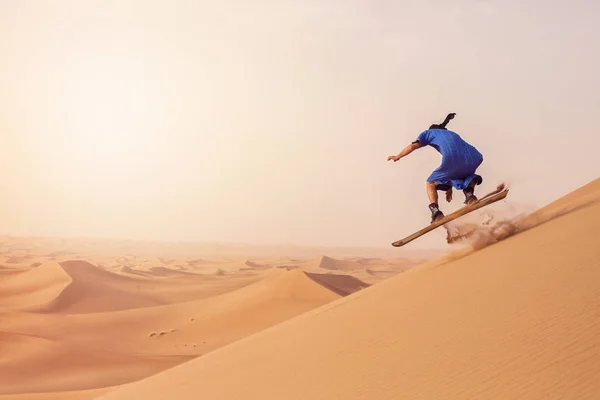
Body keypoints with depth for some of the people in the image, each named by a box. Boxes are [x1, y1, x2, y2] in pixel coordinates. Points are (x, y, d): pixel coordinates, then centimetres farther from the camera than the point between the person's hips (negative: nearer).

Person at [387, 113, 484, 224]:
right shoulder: (453, 134, 43)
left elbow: (413, 145, 12)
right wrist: (450, 187, 49)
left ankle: (435, 211, -4)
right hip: (475, 159, 4)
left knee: (431, 183, 20)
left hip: (452, 158, -4)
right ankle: (469, 192, 7)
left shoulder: (429, 132, 29)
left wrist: (397, 157, 27)